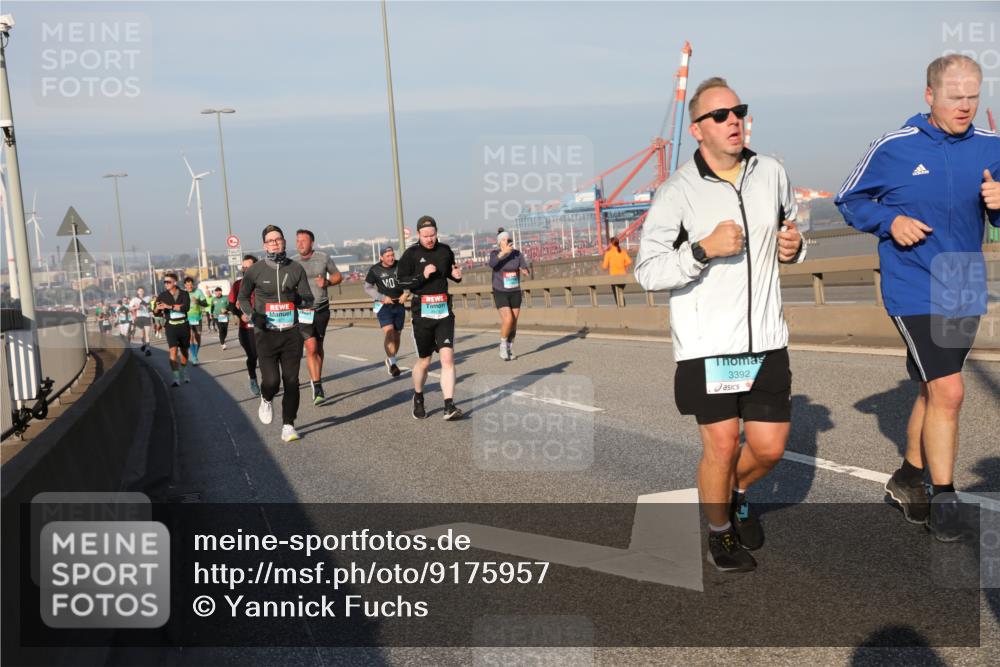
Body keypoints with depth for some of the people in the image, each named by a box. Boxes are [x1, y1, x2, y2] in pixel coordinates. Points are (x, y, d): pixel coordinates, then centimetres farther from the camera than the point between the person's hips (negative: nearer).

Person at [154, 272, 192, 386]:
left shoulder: (184, 294, -2)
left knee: (184, 351, 14)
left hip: (184, 325, 1)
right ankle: (176, 379, -19)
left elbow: (186, 307, -19)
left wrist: (169, 306, -25)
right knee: (173, 351, -17)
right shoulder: (162, 295, 1)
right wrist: (158, 308, -22)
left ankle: (184, 375, 34)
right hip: (171, 326, -1)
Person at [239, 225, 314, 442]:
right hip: (266, 334, -2)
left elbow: (308, 300, 7)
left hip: (291, 333, 2)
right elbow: (242, 297, 11)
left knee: (291, 381, 0)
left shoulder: (296, 269, 5)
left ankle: (288, 426, 12)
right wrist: (252, 314, -7)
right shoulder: (255, 271, -1)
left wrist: (298, 299, -16)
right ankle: (266, 400, 25)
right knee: (271, 380, -11)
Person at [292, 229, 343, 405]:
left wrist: (327, 282, -11)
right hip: (303, 311, -2)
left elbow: (338, 276, 9)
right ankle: (317, 387, -10)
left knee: (318, 347, 13)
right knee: (311, 348, -12)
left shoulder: (323, 258, -1)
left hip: (322, 309, 2)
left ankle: (316, 380, 31)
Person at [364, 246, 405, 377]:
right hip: (384, 306, -3)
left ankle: (390, 360, 28)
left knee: (396, 335, 9)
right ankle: (392, 362, -16)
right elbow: (367, 288, 2)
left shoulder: (400, 266, -2)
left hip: (399, 305, 3)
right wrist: (382, 297, -11)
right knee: (389, 332, -20)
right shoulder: (375, 270, -5)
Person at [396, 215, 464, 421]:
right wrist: (422, 276, -20)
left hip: (444, 311, 2)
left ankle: (449, 406, -12)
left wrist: (457, 275, 1)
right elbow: (401, 280, -7)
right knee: (424, 361, 9)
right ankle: (418, 398, 35)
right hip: (422, 313, -2)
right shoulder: (411, 254, -3)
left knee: (447, 357, -12)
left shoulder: (445, 251, 7)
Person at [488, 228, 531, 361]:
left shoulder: (517, 253, -2)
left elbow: (527, 270, -9)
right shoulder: (494, 253, -8)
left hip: (515, 293, 3)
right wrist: (504, 252, -40)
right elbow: (492, 264, -30)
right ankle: (503, 344, 4)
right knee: (508, 319, -19)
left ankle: (510, 348, 23)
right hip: (500, 293, -3)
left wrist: (525, 270, -32)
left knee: (514, 323, 4)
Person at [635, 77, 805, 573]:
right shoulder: (676, 191, -9)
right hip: (706, 343, -4)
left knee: (770, 446, 7)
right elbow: (647, 271, -11)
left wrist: (793, 247, 1)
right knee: (721, 446, 0)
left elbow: (788, 226, 24)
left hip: (766, 339, 4)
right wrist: (704, 249, -24)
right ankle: (720, 532, 27)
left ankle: (737, 493, 41)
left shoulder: (772, 173, 6)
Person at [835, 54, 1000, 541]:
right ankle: (944, 501, 3)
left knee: (934, 390, 17)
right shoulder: (893, 148, -8)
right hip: (913, 290, -5)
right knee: (948, 392, -12)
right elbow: (850, 200, 2)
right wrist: (890, 221, -15)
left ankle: (909, 477, 36)